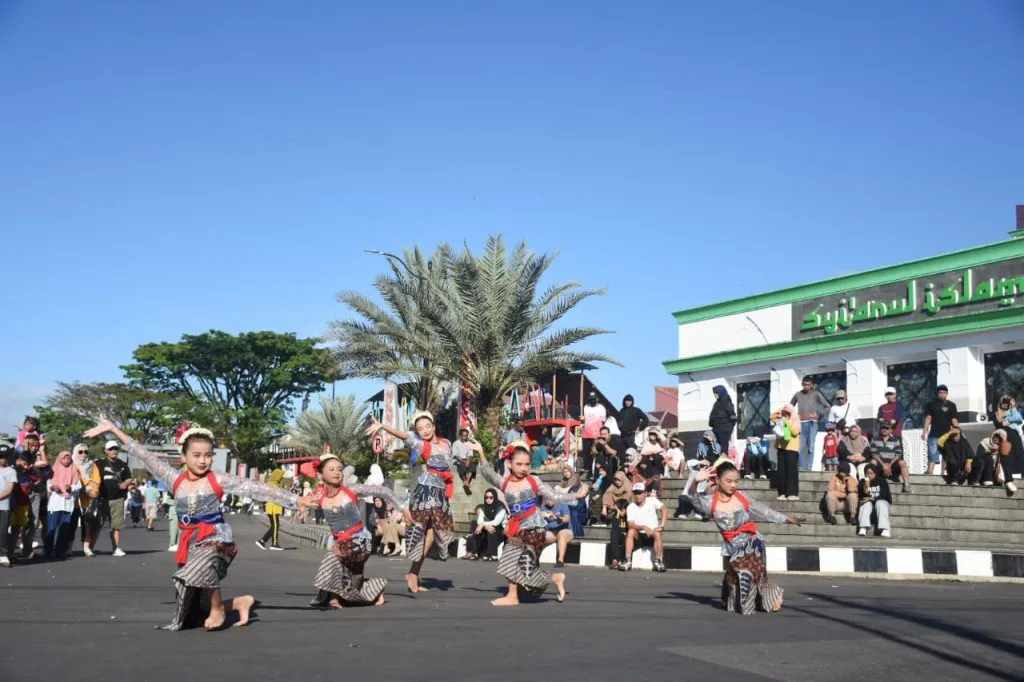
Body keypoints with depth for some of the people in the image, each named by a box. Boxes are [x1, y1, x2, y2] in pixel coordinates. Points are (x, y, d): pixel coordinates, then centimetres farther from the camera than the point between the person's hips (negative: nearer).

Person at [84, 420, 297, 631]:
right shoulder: (175, 479, 2)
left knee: (200, 567, -39)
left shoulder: (218, 481, -6)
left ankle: (218, 609, -12)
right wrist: (112, 429, 0)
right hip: (191, 542, 5)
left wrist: (294, 501, -15)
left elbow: (256, 488, -10)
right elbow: (144, 456, 1)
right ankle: (241, 602, 30)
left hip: (216, 538, -4)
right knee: (197, 612, 6)